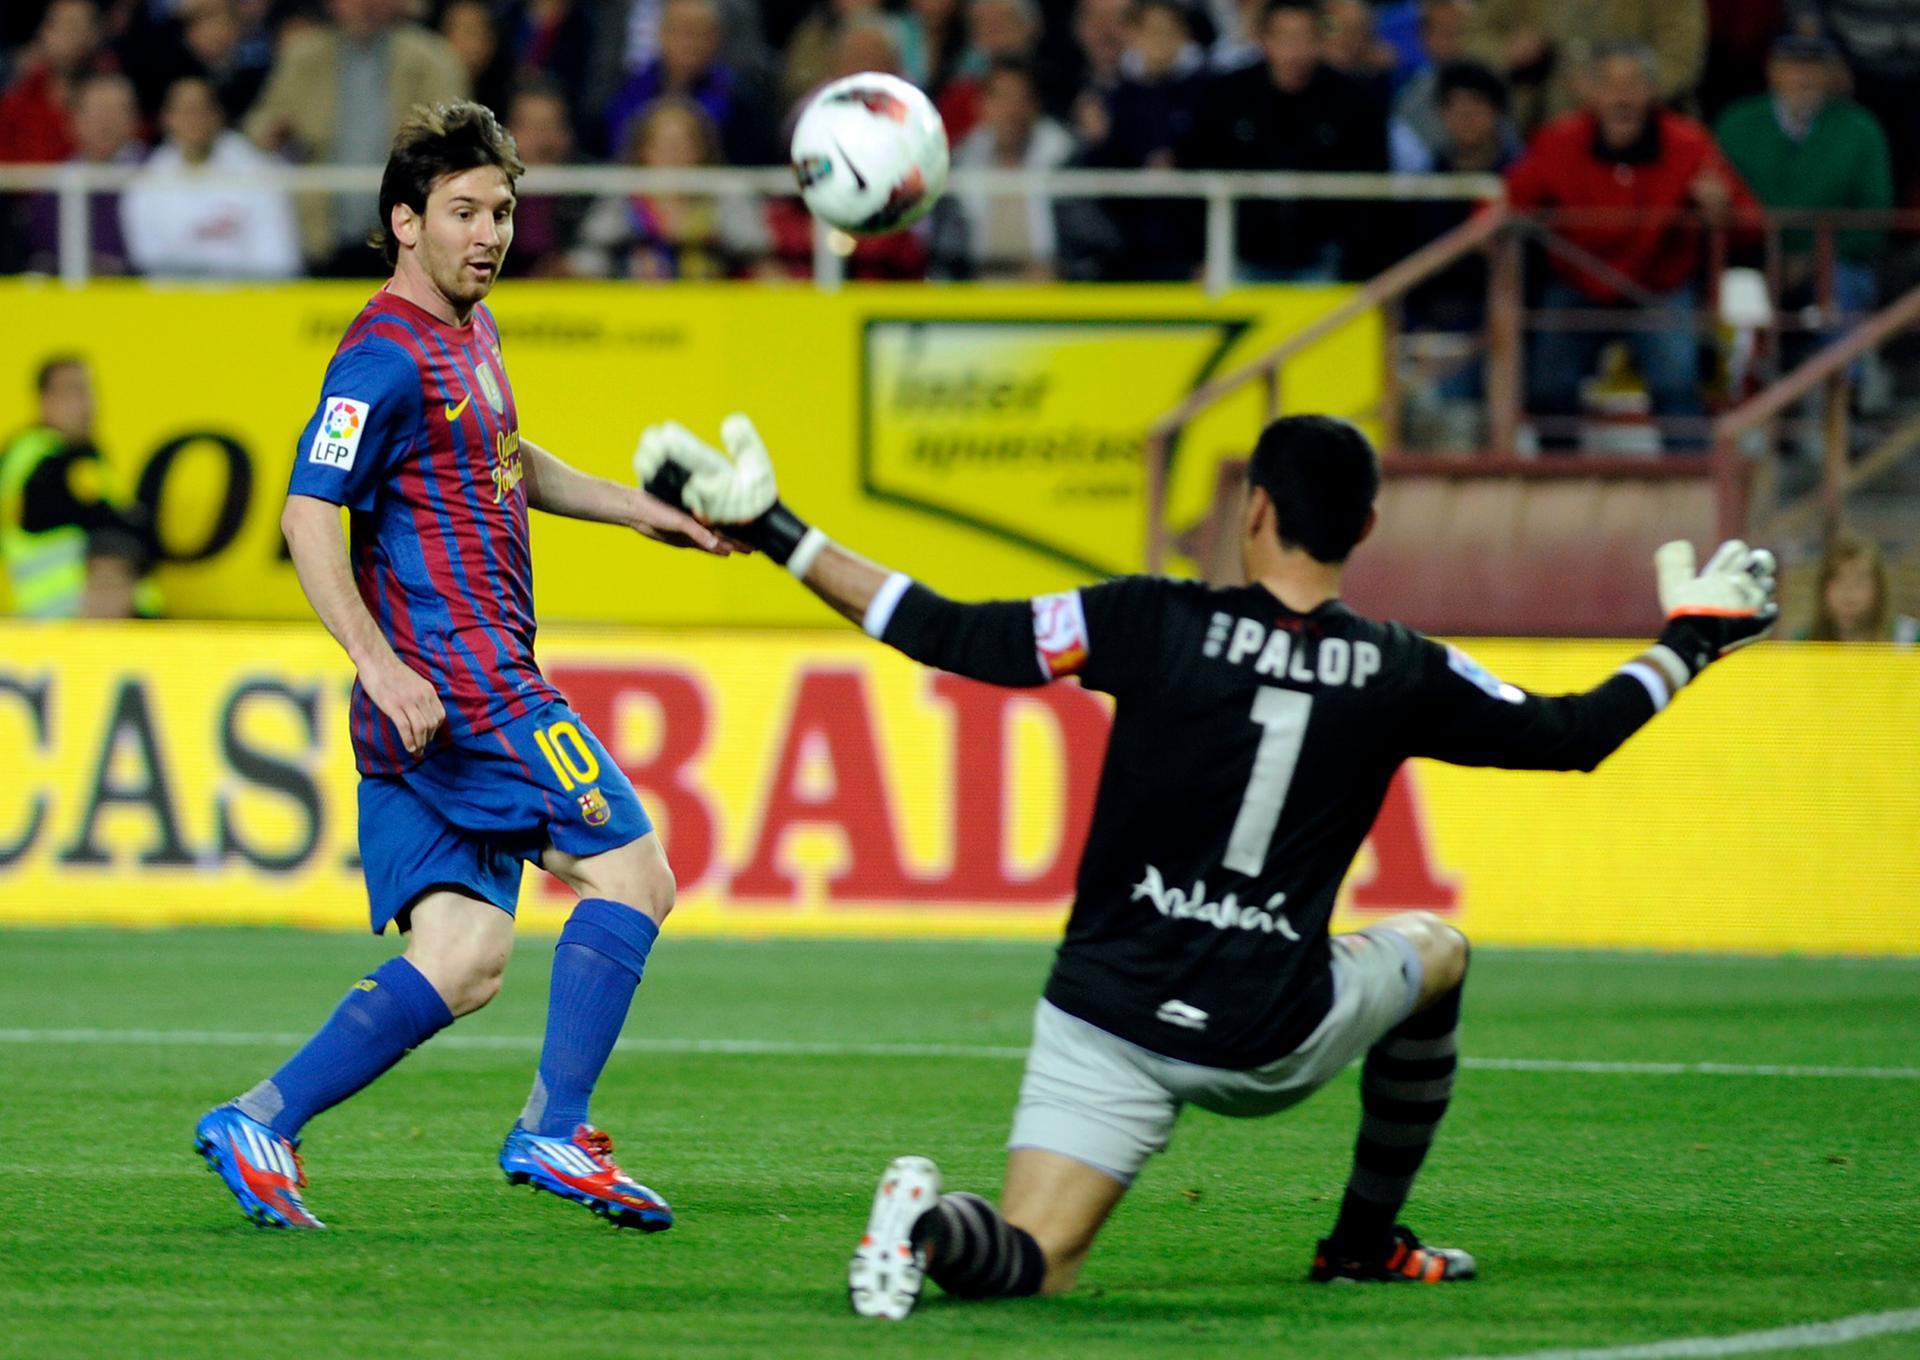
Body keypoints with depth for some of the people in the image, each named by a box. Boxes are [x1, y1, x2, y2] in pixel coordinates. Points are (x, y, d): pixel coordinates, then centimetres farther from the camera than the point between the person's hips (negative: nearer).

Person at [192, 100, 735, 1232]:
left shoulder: (470, 330, 18)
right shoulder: (385, 357, -12)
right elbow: (309, 518, -18)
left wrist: (640, 510, 34)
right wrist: (380, 662, -26)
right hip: (457, 681, -9)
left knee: (461, 961, 3)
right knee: (632, 874, -8)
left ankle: (262, 1122, 1)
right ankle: (555, 1133, -8)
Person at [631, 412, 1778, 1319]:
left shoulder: (1155, 623, -8)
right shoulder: (1403, 676, -4)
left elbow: (953, 636, -10)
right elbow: (1567, 736, 9)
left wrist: (776, 536, -4)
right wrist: (1690, 643, 27)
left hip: (1108, 1019, 0)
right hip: (1273, 1046, 0)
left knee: (1030, 1264, 3)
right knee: (1435, 949, 30)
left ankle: (934, 1224, -34)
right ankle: (1369, 1243, 33)